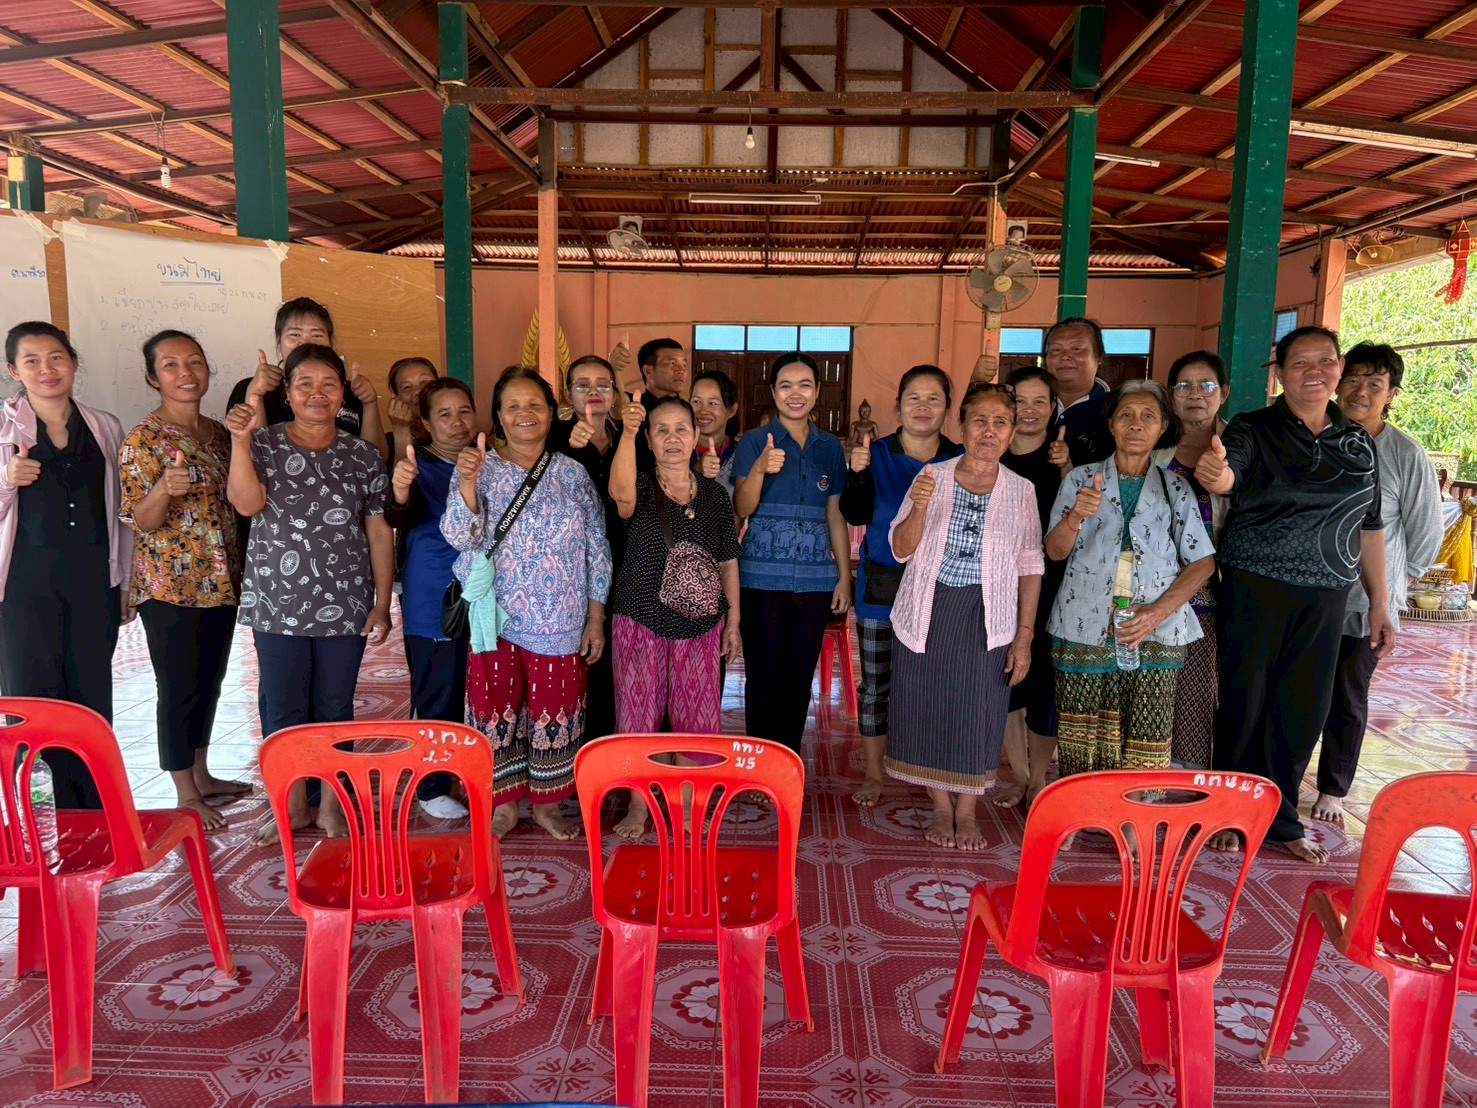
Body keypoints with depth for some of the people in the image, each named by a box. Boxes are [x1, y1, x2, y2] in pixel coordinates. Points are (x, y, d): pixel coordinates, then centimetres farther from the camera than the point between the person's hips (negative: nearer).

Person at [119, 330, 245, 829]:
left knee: (210, 681, 15)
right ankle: (185, 794, 14)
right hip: (171, 584, -7)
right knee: (179, 688, 2)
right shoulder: (143, 438, -11)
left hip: (221, 579, 7)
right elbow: (140, 521, -14)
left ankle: (202, 775, 30)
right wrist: (165, 488, -32)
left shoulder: (217, 432, 9)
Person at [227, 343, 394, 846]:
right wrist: (240, 440, -21)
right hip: (278, 605, 0)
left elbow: (379, 533, 2)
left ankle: (332, 804, 24)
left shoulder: (363, 455, 4)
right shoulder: (263, 443, 3)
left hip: (345, 607, 0)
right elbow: (247, 503, -13)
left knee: (335, 707, 8)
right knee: (283, 708, 7)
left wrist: (382, 604, -2)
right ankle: (293, 805, 25)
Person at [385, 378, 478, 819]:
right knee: (438, 699, 2)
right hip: (433, 605, -5)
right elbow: (400, 519, -24)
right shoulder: (418, 464, -7)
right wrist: (400, 492, -46)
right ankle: (432, 788, 17)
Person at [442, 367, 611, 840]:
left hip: (560, 621, 1)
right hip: (496, 618, 0)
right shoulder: (479, 469, 0)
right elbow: (459, 536, -12)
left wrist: (596, 618, 0)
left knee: (555, 709, 8)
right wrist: (467, 482, -28)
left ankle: (547, 803, 27)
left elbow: (597, 549, 3)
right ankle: (504, 804, 25)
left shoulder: (572, 473, 3)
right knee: (496, 708, 7)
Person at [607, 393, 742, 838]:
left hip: (699, 625, 2)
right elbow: (620, 492, -33)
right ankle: (637, 805, 24)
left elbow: (728, 561, 8)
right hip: (640, 621, -2)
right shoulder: (641, 489, -6)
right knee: (638, 714, 6)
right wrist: (627, 434, -45)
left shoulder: (714, 494, 4)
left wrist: (734, 620, 6)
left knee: (696, 716, 9)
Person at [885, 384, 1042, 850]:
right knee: (930, 706, 7)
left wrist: (1024, 637, -1)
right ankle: (942, 809, 26)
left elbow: (1030, 568, 3)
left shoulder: (1021, 491, 1)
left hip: (987, 618, 0)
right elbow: (902, 550, -2)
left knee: (978, 711, 6)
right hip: (928, 612, 0)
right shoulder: (932, 477, -1)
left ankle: (967, 811, 25)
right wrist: (919, 507, -21)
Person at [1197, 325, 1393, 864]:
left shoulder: (1359, 442, 9)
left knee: (1305, 709, 10)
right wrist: (1215, 474, -49)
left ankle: (1279, 817, 27)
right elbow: (1228, 475, -25)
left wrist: (1379, 603, 11)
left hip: (1325, 597, 4)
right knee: (1244, 701, 4)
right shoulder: (1252, 429, -3)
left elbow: (1369, 528, 13)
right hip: (1254, 589, -4)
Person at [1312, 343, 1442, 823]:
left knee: (1348, 701, 10)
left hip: (1366, 601, -2)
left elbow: (1426, 531, 1)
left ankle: (1332, 790, 26)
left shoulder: (1407, 456, -7)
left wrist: (1392, 585, 4)